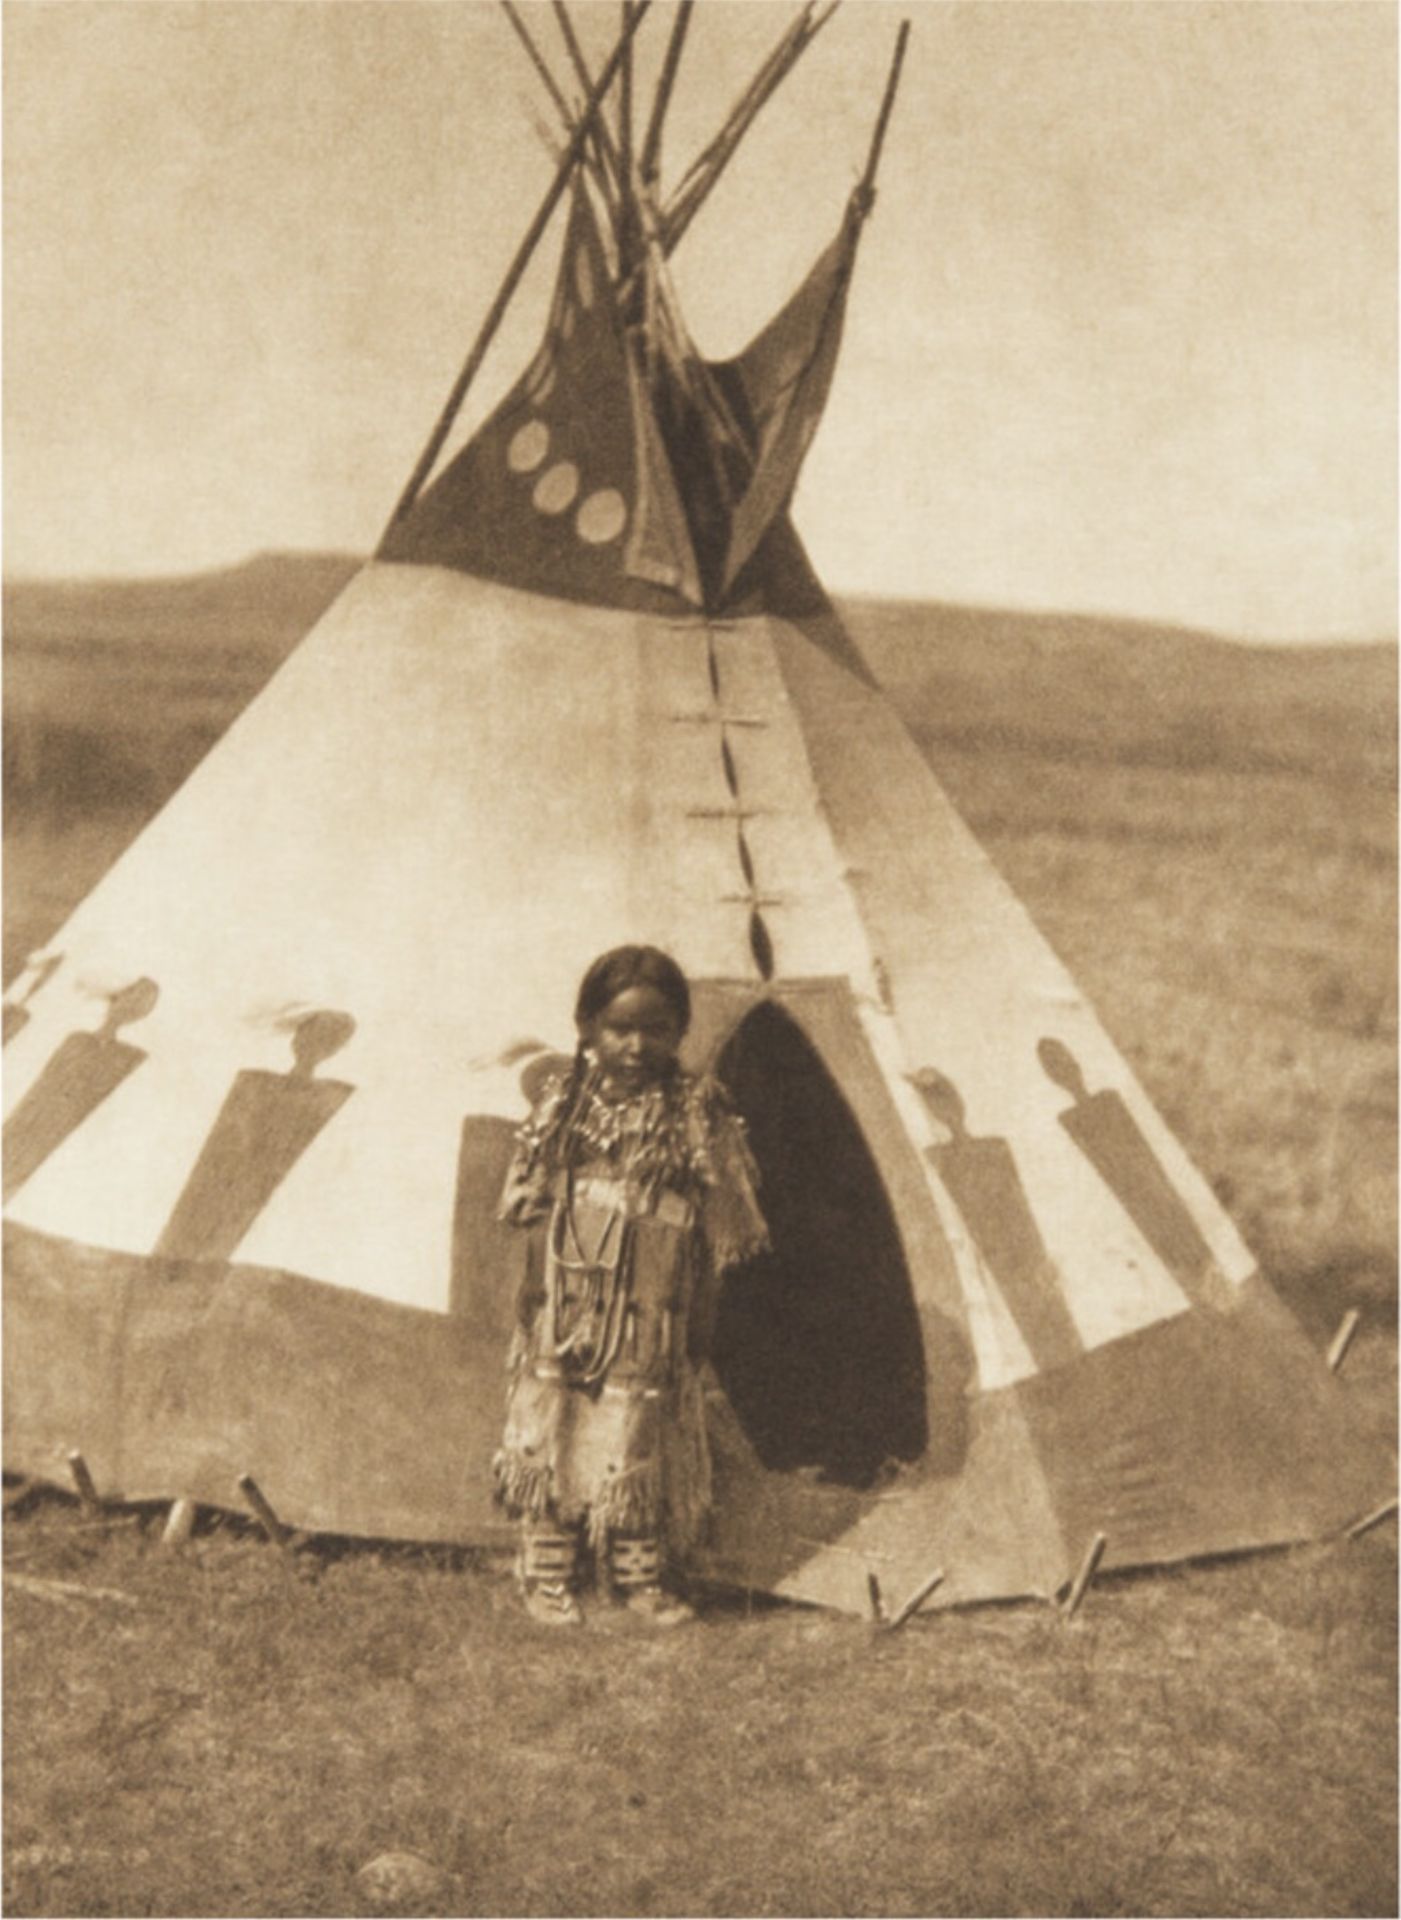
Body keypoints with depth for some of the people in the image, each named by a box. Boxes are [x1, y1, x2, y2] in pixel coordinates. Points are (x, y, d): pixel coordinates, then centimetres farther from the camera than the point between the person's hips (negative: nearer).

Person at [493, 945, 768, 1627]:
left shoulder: (697, 1116, 0)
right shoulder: (563, 1106, 3)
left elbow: (717, 1231, 3)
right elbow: (534, 1210, 7)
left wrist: (700, 1320, 1)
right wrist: (534, 1287, 1)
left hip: (650, 1322, -1)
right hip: (568, 1309, 1)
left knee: (642, 1440, 3)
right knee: (555, 1428, 2)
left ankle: (640, 1573, 15)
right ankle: (548, 1574, 10)